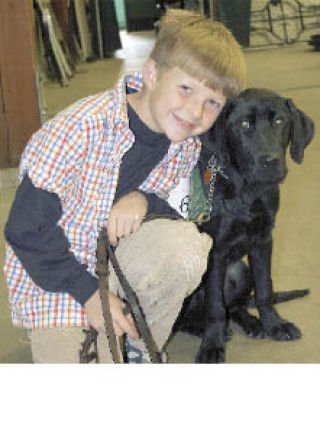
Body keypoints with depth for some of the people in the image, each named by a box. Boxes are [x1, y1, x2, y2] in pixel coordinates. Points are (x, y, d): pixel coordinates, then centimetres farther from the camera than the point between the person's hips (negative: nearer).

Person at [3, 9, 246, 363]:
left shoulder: (187, 144, -8)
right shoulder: (83, 127, -27)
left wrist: (145, 200, -22)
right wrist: (88, 292, -21)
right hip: (53, 274, -5)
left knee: (185, 245, -27)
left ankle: (137, 347, -1)